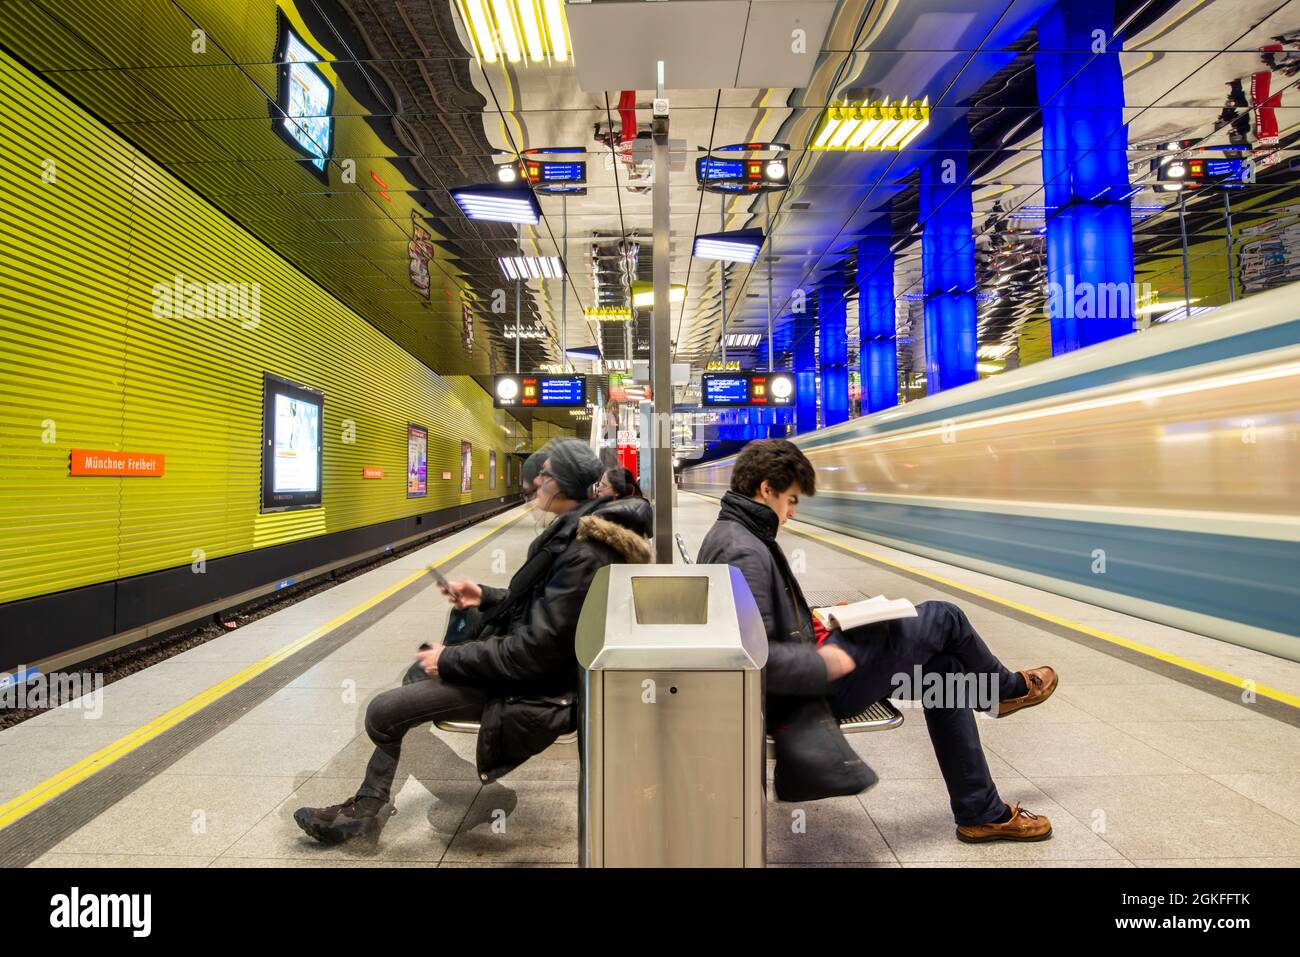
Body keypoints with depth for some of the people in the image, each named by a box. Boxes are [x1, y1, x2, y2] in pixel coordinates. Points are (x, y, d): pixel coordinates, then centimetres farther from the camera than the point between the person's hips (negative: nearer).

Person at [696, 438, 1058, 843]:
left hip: (804, 680, 10)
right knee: (943, 618, 1)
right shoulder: (745, 553, -27)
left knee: (943, 668, 17)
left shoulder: (726, 535, 6)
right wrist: (826, 663, -21)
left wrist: (809, 625, 9)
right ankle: (1008, 687, 36)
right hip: (809, 691, -10)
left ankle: (983, 814, 33)